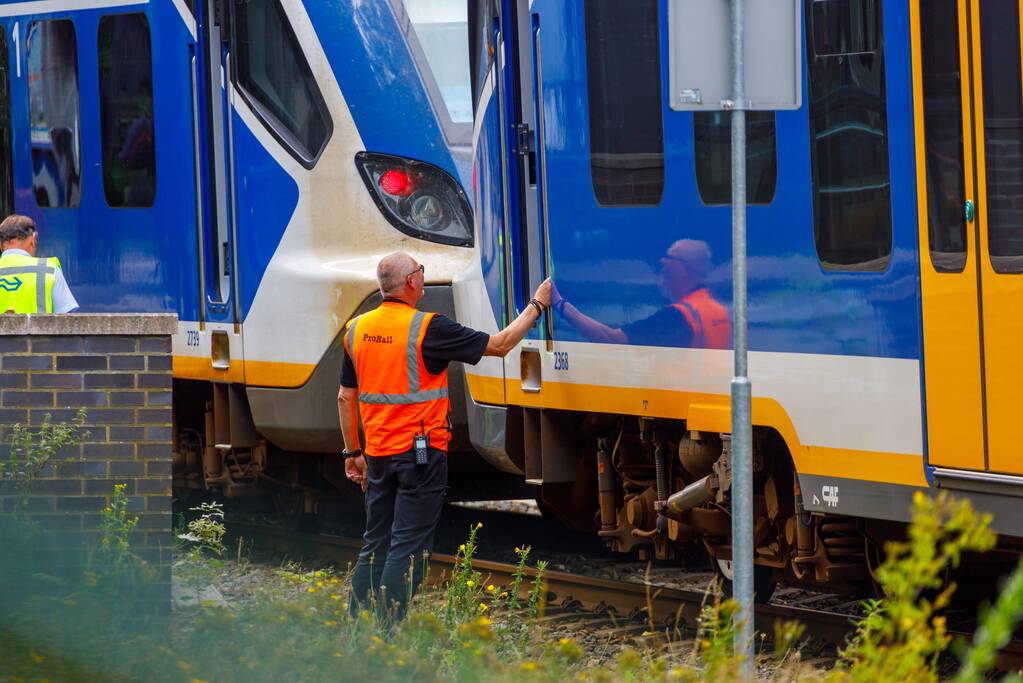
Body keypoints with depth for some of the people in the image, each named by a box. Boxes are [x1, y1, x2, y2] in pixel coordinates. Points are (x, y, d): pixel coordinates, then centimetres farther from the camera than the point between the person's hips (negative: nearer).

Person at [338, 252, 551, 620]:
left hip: (378, 453, 6)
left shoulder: (357, 329, 5)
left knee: (375, 546, 14)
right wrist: (536, 305, 4)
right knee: (407, 548, -2)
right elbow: (500, 344, -9)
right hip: (421, 452, -6)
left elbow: (346, 398, 11)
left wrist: (352, 452, 19)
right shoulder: (428, 329, -14)